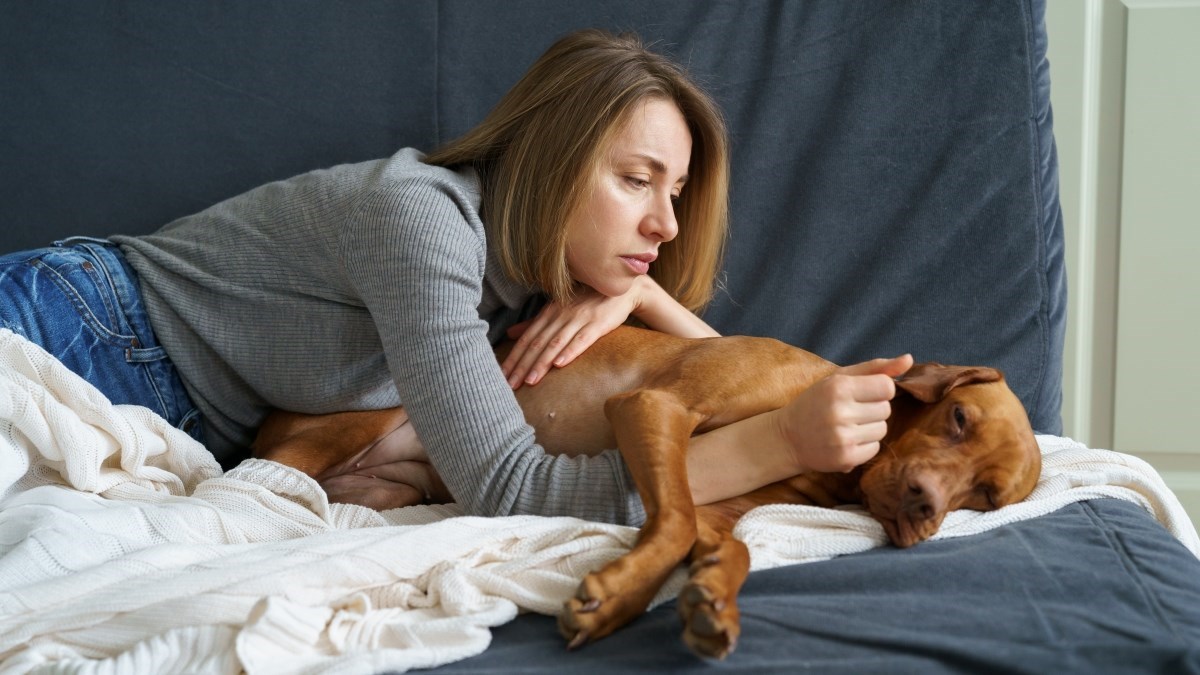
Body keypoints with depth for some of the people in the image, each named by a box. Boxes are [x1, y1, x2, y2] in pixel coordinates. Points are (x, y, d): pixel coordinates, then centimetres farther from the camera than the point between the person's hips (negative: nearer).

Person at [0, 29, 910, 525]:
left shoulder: (532, 267, -1)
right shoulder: (419, 213, -26)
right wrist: (781, 441, -39)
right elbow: (508, 489, -33)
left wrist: (640, 293, -15)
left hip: (183, 447, 7)